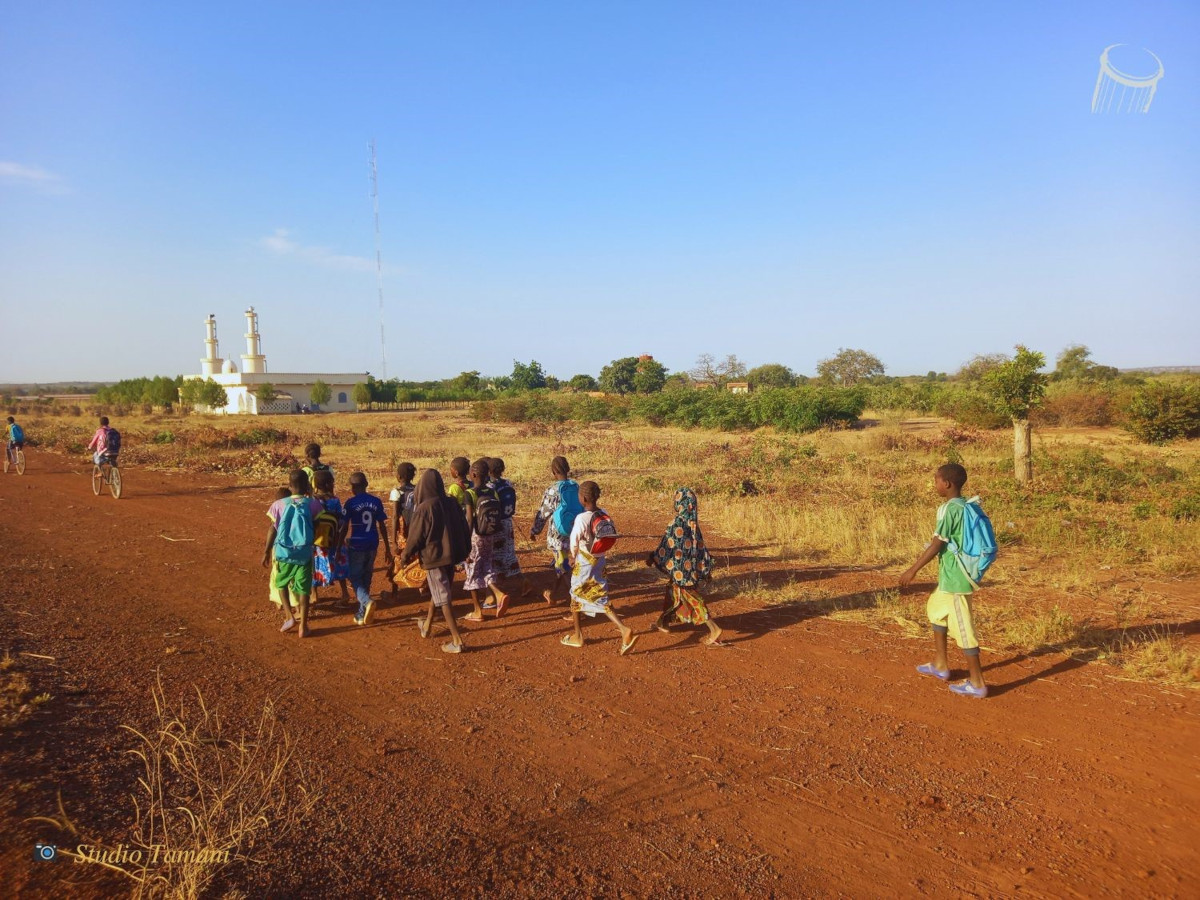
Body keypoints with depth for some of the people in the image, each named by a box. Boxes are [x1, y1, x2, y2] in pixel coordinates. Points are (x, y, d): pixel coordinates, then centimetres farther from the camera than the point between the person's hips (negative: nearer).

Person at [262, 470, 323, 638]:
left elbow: (273, 529, -3)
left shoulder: (279, 504, -5)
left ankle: (290, 617, 9)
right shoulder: (313, 504, -7)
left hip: (284, 552, 1)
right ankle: (303, 626, 9)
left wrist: (266, 552, 4)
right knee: (303, 589, 8)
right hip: (304, 553, -1)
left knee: (281, 583, 22)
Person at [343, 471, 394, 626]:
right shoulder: (376, 501, 3)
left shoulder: (350, 502, -8)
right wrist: (387, 548, 12)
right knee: (366, 578, 16)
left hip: (356, 545, -4)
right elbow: (382, 526, 6)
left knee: (355, 578, 7)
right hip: (372, 545, 4)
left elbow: (344, 527, -8)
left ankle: (367, 601, -21)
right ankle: (362, 614, 19)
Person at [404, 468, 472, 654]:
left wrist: (405, 556, 6)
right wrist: (465, 551, 20)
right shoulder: (452, 503, -2)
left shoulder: (424, 508, -17)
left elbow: (416, 536, -10)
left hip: (433, 557, -6)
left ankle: (457, 640, -3)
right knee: (437, 591, 24)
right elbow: (463, 528, 6)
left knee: (443, 598, -1)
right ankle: (427, 625, 42)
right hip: (451, 556, 6)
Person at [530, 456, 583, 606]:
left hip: (558, 536, -5)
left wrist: (534, 531, 7)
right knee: (560, 565, 23)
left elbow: (542, 513, -8)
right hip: (575, 535, 5)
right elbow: (584, 508, 6)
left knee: (564, 569, 4)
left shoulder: (552, 491, -16)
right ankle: (552, 594, 36)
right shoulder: (577, 487, -2)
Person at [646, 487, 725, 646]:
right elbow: (700, 545, 8)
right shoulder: (693, 522, 5)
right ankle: (664, 622, 35)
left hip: (681, 565, -8)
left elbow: (667, 545, -14)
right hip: (693, 564, 8)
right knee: (673, 590, 21)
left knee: (690, 597, -3)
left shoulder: (677, 523, -19)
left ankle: (713, 628, -8)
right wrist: (707, 567, 13)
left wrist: (652, 558, -3)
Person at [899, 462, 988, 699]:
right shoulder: (964, 506, 8)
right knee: (936, 609, 24)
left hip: (954, 579, -10)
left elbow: (937, 544, -20)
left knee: (961, 627, -2)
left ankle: (977, 683, 7)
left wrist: (913, 570, -15)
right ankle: (940, 665, 33)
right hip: (951, 576, 10)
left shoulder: (949, 509, -19)